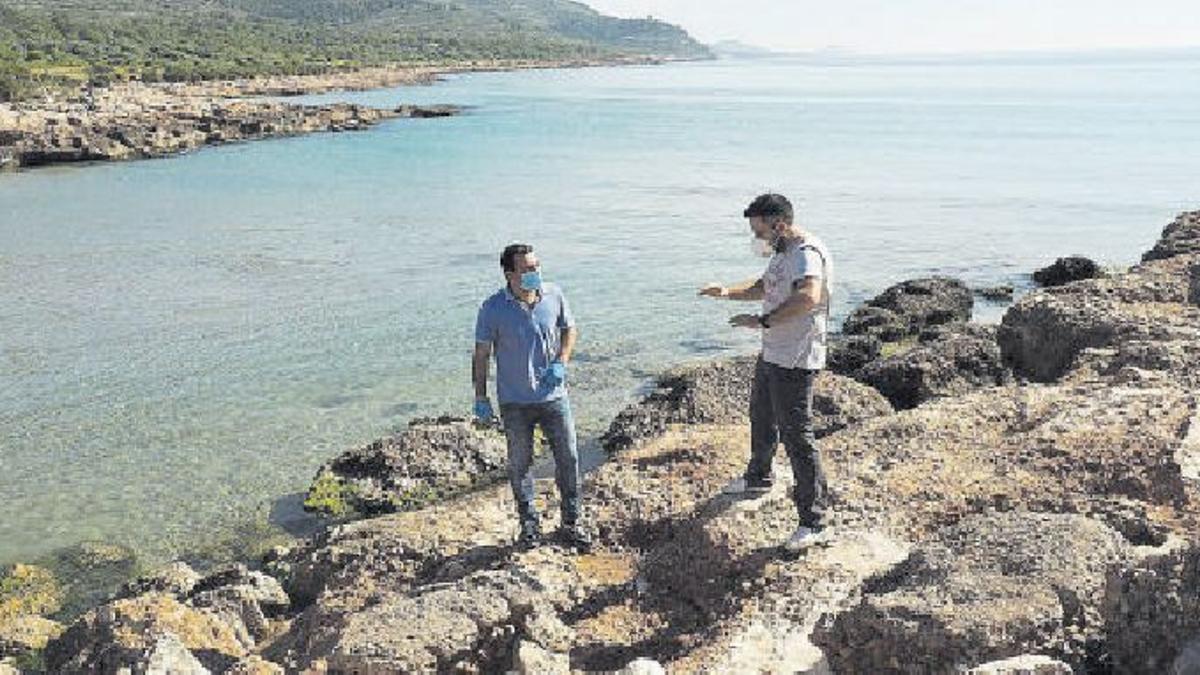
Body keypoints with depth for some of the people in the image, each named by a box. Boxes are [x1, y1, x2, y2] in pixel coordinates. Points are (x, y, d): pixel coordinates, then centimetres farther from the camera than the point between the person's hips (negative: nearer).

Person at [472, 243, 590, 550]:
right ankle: (529, 523, 29)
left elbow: (569, 329, 10)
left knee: (568, 458, 7)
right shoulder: (493, 308, -13)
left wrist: (561, 362, -6)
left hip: (554, 395, 2)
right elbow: (481, 354, -5)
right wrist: (480, 398, -4)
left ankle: (571, 522, 25)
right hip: (514, 401, -2)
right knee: (520, 463, 10)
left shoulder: (554, 296, -5)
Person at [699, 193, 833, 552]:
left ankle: (811, 520, 2)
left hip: (796, 361, -11)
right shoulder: (782, 253, 11)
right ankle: (758, 479, 50)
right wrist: (728, 291, 11)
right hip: (771, 354, 11)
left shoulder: (807, 253, -22)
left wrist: (763, 320, -35)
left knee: (797, 436, -7)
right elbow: (764, 286, 27)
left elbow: (809, 297, -39)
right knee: (761, 419, 27)